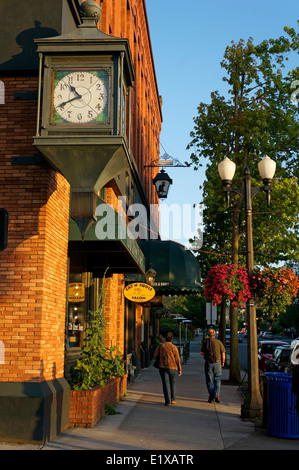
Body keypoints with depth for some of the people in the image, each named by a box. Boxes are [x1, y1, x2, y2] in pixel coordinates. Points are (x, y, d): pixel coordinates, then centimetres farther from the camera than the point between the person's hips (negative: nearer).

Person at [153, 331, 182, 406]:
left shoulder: (160, 346, -2)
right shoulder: (174, 347, -7)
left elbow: (155, 355, 4)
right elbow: (177, 359, -4)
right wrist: (180, 369, 4)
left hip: (162, 367, 1)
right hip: (172, 368, -1)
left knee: (165, 383, 2)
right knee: (173, 383, 17)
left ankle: (167, 401, -5)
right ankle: (173, 399, 19)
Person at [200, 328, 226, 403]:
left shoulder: (205, 342, 1)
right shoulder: (219, 342, 0)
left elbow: (201, 353, 2)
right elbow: (223, 353, 0)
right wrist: (223, 362, 15)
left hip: (208, 363, 0)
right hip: (217, 363, 0)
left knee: (209, 381, 7)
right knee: (217, 380, 12)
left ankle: (211, 398, 5)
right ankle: (216, 393, -10)